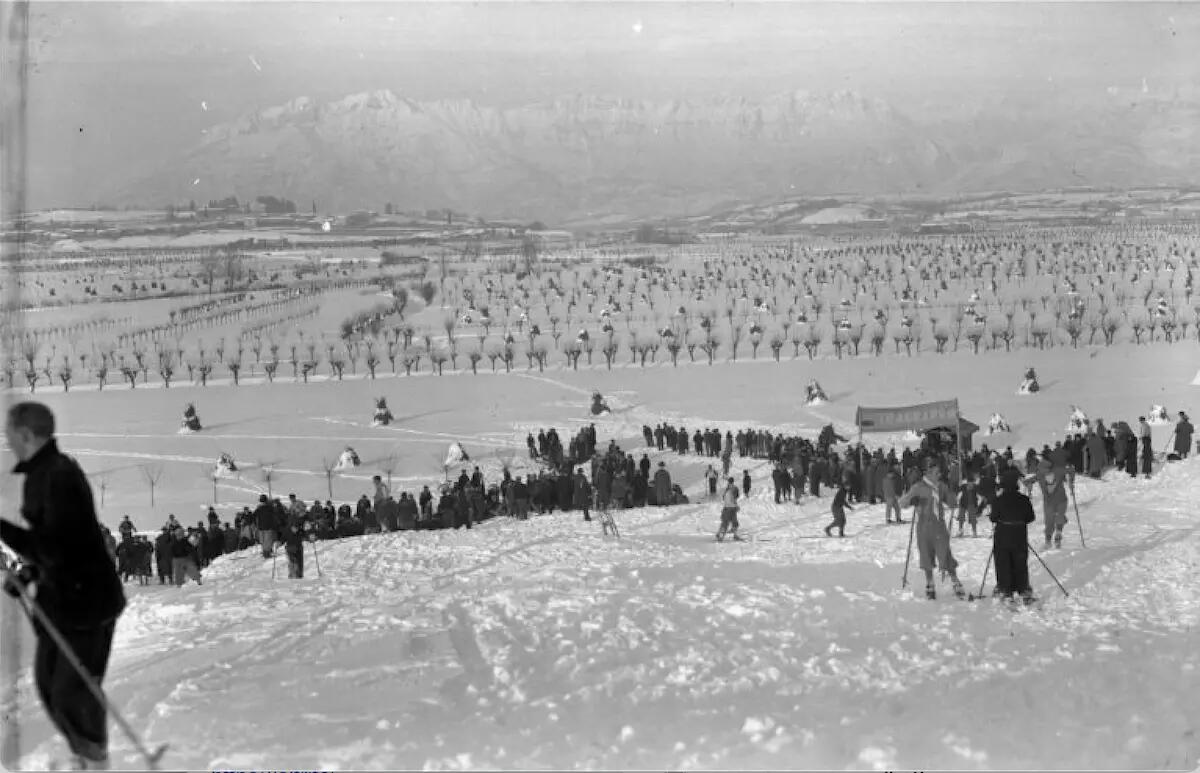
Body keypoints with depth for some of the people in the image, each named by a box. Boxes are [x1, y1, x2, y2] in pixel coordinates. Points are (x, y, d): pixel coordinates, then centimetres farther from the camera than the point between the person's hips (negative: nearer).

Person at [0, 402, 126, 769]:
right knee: (48, 683, 13)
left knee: (72, 689, -2)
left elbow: (55, 547, -26)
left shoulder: (60, 476, -22)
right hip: (59, 597, 9)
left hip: (87, 599, -9)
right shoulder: (39, 475, 9)